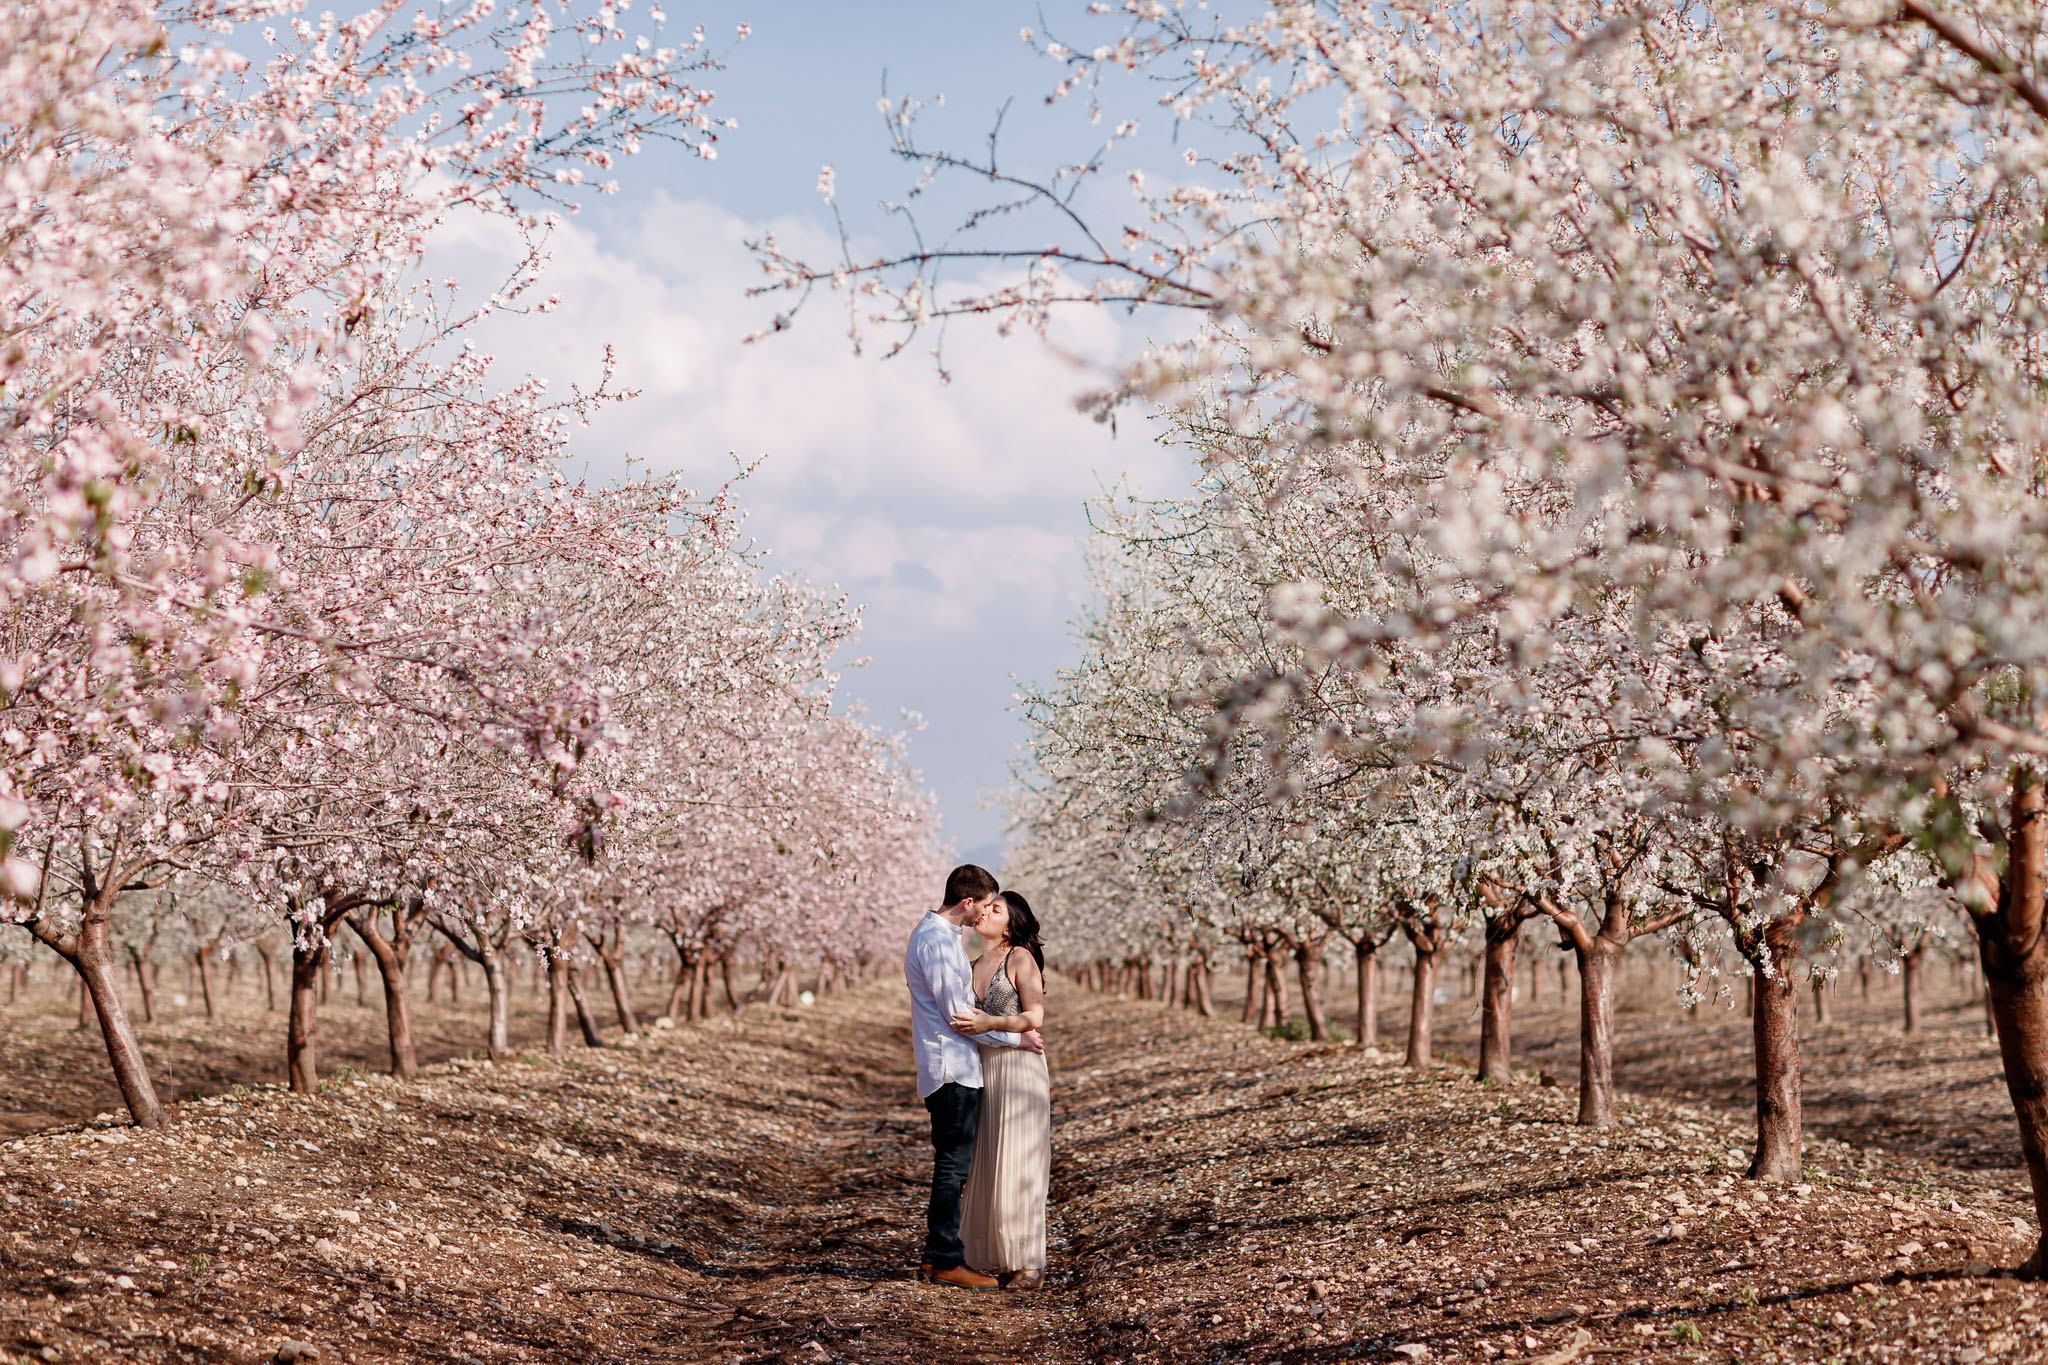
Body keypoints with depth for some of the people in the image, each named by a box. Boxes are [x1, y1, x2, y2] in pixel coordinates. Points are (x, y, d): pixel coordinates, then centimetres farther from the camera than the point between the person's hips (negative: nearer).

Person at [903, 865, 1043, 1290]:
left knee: (952, 1165, 12)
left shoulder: (938, 933, 17)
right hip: (951, 1067, -10)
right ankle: (946, 1262, -4)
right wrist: (1015, 1037, -9)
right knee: (953, 1166, -7)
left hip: (955, 1067, 10)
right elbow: (957, 1013, -17)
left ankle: (936, 1256, 17)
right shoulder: (936, 940, -16)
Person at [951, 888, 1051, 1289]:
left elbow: (1035, 1017, -13)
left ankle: (1029, 1264, 1)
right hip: (984, 1072, 7)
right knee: (987, 1168, 6)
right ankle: (997, 1259, 12)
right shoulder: (974, 966, 14)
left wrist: (989, 1023, -22)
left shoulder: (1021, 958, -6)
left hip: (1019, 1069, -7)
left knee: (1018, 1167, -5)